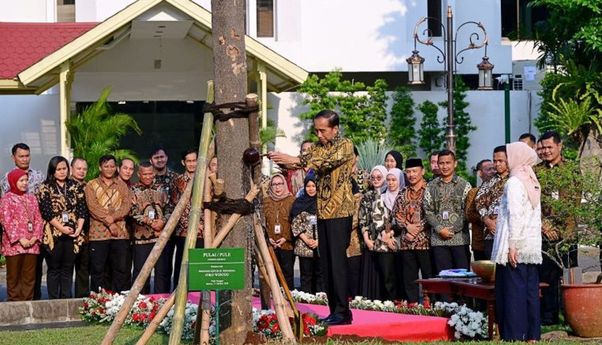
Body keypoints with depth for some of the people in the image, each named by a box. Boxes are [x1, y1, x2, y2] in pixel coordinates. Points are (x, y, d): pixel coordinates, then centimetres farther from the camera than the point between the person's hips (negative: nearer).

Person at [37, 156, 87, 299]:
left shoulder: (76, 186, 10)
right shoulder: (45, 188, 0)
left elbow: (82, 209, 6)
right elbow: (47, 211, -8)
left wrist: (79, 228, -7)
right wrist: (62, 228, -14)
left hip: (73, 234, 3)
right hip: (53, 233, -3)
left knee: (68, 268, 6)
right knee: (54, 268, 2)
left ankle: (66, 300, 10)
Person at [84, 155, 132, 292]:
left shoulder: (121, 185, 16)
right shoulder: (91, 186, 8)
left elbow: (127, 205, 2)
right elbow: (93, 207, -6)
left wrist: (113, 217, -14)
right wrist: (109, 223, -15)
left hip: (120, 233, 2)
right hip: (98, 233, -2)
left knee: (122, 269, 2)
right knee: (98, 270, -1)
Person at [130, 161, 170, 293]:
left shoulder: (160, 189, 13)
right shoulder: (133, 190, 1)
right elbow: (133, 212, -8)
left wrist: (163, 221, -9)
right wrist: (150, 222, -15)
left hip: (161, 235, 3)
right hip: (141, 236, -3)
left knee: (162, 270, 4)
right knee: (141, 271, 0)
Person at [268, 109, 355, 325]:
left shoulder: (345, 146, -8)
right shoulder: (318, 147, 14)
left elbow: (328, 162, -24)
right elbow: (303, 161, 5)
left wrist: (294, 160, -32)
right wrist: (279, 159, -16)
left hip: (340, 211, -7)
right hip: (323, 211, 7)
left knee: (337, 261, -10)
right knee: (326, 262, 7)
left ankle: (343, 312, -9)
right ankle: (333, 310, 11)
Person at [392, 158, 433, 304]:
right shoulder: (403, 194, 16)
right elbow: (396, 213, 10)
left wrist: (417, 228, -12)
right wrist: (407, 226, -6)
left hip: (424, 241, -5)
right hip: (406, 242, 5)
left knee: (428, 275, -4)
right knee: (409, 276, 7)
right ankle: (412, 304, 11)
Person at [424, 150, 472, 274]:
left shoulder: (464, 185, 5)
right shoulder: (431, 186, 12)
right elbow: (427, 210, 6)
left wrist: (453, 229, -10)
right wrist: (440, 229, -8)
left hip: (460, 238, -2)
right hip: (438, 239, 2)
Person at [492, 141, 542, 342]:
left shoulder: (514, 182, -11)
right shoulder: (533, 182, 14)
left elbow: (515, 215, -17)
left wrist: (512, 245, -18)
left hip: (517, 249, -8)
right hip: (533, 248, 8)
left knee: (513, 291, -5)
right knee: (531, 291, 8)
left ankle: (514, 335, -6)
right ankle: (532, 335, 10)